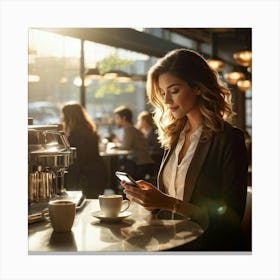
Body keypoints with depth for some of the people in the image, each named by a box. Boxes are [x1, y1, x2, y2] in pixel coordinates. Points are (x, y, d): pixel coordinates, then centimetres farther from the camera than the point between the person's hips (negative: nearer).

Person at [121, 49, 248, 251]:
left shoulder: (229, 139, -9)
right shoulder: (175, 136, 10)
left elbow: (231, 219, -11)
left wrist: (169, 203, -17)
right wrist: (152, 198, -4)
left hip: (208, 246, -5)